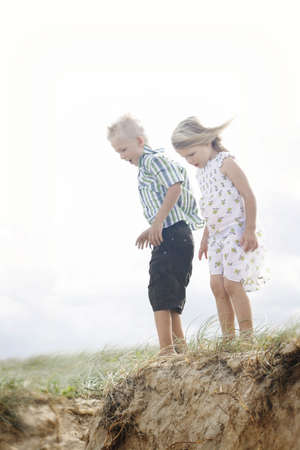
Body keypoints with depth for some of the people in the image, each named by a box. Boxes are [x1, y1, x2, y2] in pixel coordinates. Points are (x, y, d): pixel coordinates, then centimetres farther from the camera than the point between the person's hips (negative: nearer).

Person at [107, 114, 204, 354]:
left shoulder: (155, 159, -7)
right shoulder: (145, 168, 23)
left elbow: (175, 186, -23)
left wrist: (158, 222, -24)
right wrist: (152, 230, 20)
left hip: (174, 234, -11)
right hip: (168, 236, 11)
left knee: (160, 291, -14)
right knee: (170, 294, 14)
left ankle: (166, 350, -16)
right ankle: (180, 347, 21)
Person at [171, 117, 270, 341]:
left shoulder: (225, 163, -8)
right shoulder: (201, 173, 17)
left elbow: (248, 196, -12)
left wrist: (250, 230, -17)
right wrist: (205, 238, 23)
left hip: (237, 231, -8)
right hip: (218, 235, 8)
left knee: (232, 283, -11)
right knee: (217, 284, 0)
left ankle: (248, 337, -1)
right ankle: (228, 339, 5)